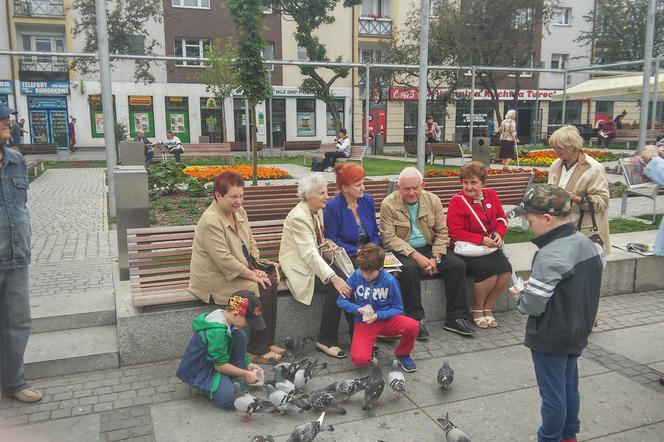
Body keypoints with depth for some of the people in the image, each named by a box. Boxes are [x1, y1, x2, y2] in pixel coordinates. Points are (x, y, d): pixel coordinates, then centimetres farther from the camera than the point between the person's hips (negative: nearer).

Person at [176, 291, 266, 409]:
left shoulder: (224, 316, -5)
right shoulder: (217, 332, -32)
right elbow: (220, 365, -24)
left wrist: (248, 364, 5)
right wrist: (245, 374, -15)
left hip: (215, 360, 9)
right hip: (198, 370, -9)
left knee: (240, 336, -9)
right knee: (229, 399, -28)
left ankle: (233, 380, 1)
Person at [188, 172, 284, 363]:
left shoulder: (239, 211, 5)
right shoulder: (210, 221, -23)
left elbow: (251, 243, 12)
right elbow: (224, 260, -26)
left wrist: (256, 268, -2)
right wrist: (251, 275, -20)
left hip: (240, 270, 8)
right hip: (215, 279, -8)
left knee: (270, 280, -12)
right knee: (260, 290, -20)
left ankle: (267, 342, -3)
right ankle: (257, 351, -6)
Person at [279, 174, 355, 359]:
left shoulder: (318, 211, 6)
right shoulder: (298, 217, -21)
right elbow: (309, 253, -30)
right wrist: (333, 278, -38)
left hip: (316, 261, 7)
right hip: (300, 267, -7)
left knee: (347, 284, -18)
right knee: (334, 288, -27)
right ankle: (326, 339, -12)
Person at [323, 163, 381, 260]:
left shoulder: (368, 200, 6)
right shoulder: (331, 207, -10)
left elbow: (375, 233, 12)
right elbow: (332, 241, -9)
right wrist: (357, 251, -16)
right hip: (346, 257, -5)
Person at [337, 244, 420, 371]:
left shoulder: (389, 281, -12)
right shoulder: (356, 276, -10)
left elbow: (398, 308, -4)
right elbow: (341, 301, -2)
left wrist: (378, 315, -19)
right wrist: (358, 309, -19)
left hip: (386, 319, 1)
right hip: (364, 322, 0)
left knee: (413, 326, -29)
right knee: (359, 359, -26)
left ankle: (402, 354, 2)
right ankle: (369, 348, 13)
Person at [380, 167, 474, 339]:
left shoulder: (433, 200, 2)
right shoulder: (388, 204, -9)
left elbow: (442, 232, 3)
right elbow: (389, 238, -15)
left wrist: (435, 257, -12)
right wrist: (415, 255, -23)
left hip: (429, 247, 4)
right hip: (403, 251, -4)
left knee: (458, 265, -16)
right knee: (409, 269, -35)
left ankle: (455, 318, -6)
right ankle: (416, 319, -21)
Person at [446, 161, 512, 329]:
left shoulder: (491, 195, 10)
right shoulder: (457, 201, -8)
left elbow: (501, 219, 17)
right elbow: (456, 233, -13)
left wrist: (499, 234, -5)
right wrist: (482, 239, -20)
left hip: (490, 246, 6)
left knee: (506, 270, -20)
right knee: (489, 271, -29)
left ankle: (487, 308, 3)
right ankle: (477, 310, -1)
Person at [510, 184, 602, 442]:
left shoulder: (550, 257, -28)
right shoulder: (587, 244, -2)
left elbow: (533, 305, -28)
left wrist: (520, 295, -6)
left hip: (550, 338, -8)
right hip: (578, 333, 9)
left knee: (552, 393, 8)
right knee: (569, 385, 23)